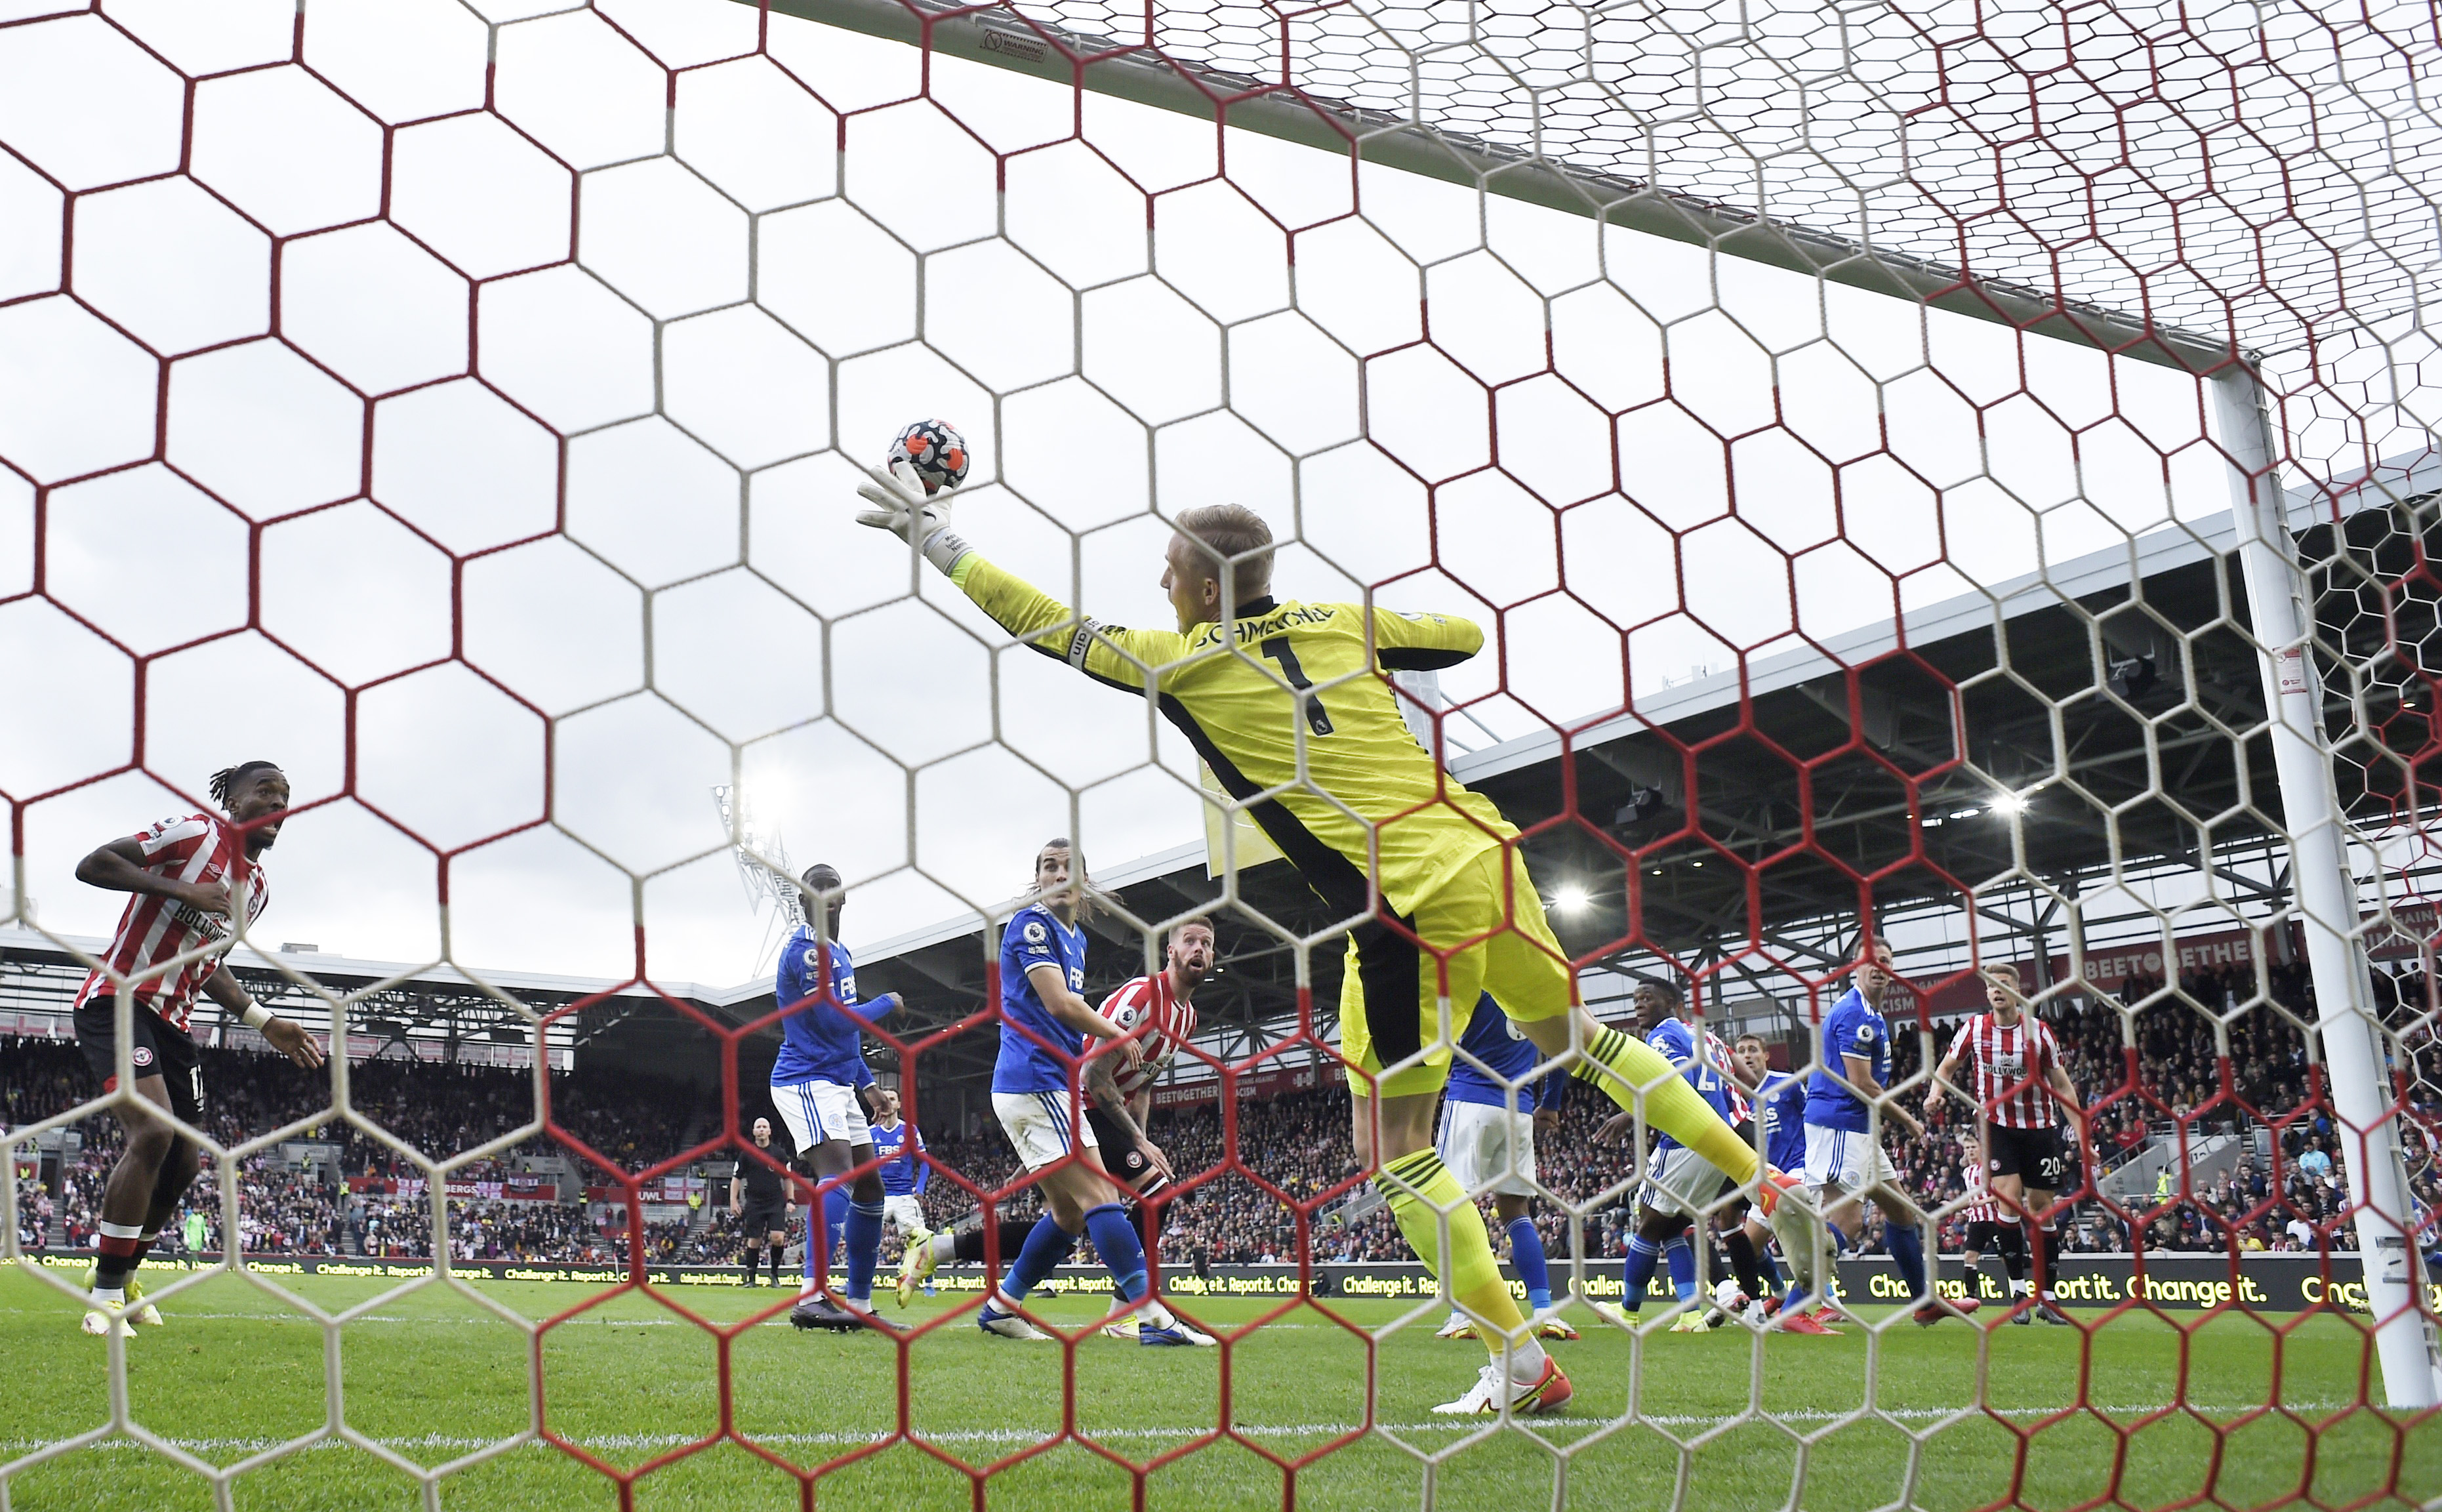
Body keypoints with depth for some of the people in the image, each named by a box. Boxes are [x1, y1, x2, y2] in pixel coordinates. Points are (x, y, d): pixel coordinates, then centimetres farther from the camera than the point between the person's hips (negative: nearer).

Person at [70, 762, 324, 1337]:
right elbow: (92, 866, -16)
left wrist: (264, 1022, 17)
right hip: (117, 1000, -9)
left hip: (173, 1020, 9)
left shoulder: (258, 886, 14)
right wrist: (183, 891, -24)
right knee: (153, 1131, -25)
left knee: (183, 1159, 9)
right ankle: (106, 1296, -17)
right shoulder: (196, 833, -10)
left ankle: (119, 1274, 32)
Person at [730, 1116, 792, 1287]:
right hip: (754, 1203, 0)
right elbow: (736, 1178, 8)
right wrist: (733, 1201, -1)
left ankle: (775, 1273, 5)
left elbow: (787, 1178, 13)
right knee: (754, 1241, 1)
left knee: (778, 1238, -14)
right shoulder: (747, 1155, 4)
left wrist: (790, 1200, 7)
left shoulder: (780, 1154, 6)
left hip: (776, 1203, 0)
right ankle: (751, 1278, 12)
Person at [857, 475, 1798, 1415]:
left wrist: (932, 534, 16)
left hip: (1409, 904, -7)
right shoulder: (1339, 623, 11)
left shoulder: (1182, 663, -2)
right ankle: (1767, 1185, 32)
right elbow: (1466, 636, 23)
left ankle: (1522, 1367, 7)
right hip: (1484, 856, 7)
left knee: (1390, 1145, 6)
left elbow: (1043, 621, 7)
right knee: (1573, 1036, 27)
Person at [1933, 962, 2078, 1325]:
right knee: (2009, 1197, -17)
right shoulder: (1974, 1028, -3)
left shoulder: (2038, 1030, -2)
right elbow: (1947, 1067, 9)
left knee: (2041, 1206, 3)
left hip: (2039, 1127, 1)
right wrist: (1936, 1091, -12)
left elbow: (2061, 1084, 5)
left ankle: (2045, 1297, 12)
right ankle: (2018, 1291, -9)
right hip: (1996, 1125, -1)